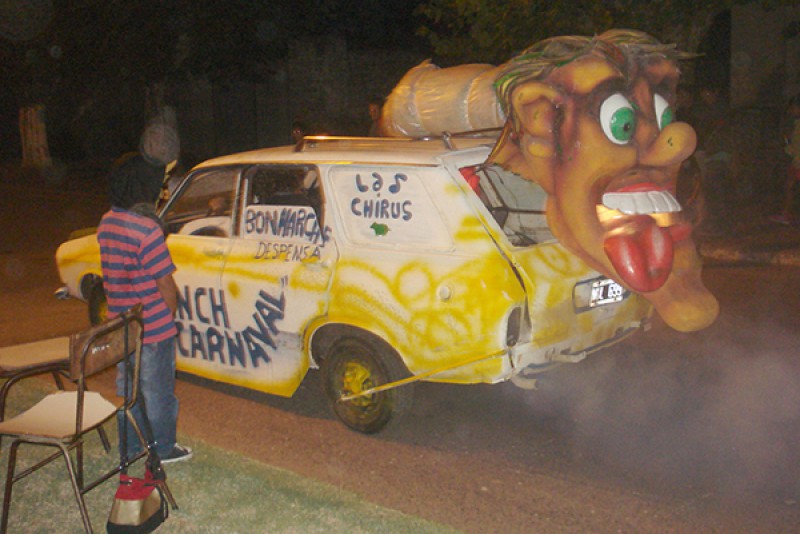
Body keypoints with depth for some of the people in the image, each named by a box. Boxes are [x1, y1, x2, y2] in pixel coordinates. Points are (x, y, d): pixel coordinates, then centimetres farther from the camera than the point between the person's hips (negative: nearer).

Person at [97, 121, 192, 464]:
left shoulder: (107, 223, 0)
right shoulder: (147, 230, -24)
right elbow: (166, 285, -18)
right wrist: (171, 316, -2)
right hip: (153, 329, -7)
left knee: (127, 387, 21)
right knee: (157, 391, 10)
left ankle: (129, 447, 35)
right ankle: (162, 449, 26)